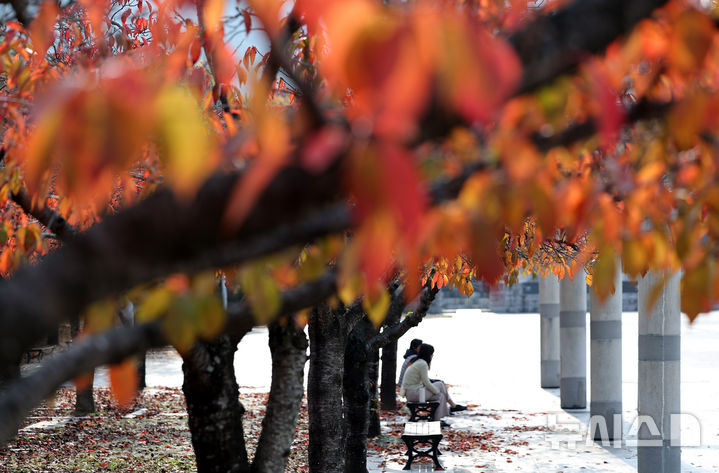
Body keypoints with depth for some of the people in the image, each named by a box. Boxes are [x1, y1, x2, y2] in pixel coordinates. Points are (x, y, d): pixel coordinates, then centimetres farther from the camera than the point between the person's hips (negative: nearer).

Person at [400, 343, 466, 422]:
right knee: (440, 385, -3)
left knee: (441, 396, 5)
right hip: (413, 393, -9)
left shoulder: (418, 362, 15)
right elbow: (427, 383, -17)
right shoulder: (422, 364, -16)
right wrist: (438, 391, -3)